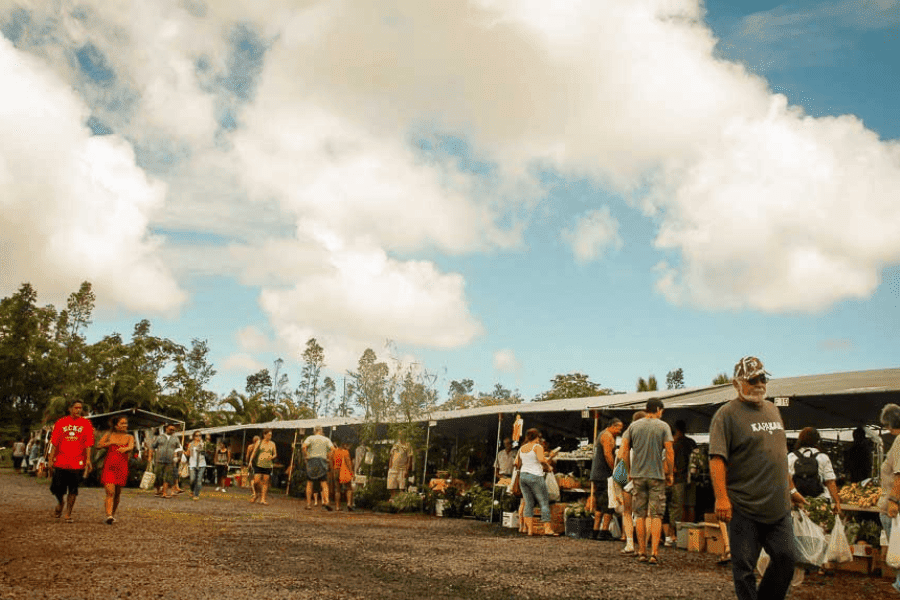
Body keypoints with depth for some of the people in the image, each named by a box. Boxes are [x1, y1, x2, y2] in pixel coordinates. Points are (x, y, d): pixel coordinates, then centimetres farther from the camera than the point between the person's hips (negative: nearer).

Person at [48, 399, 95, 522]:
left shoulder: (86, 424, 4)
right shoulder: (61, 422, 7)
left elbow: (88, 444, 0)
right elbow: (55, 443, 7)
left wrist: (88, 460, -8)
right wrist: (50, 459, 2)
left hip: (77, 463, -1)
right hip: (61, 461, 1)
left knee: (73, 490, 1)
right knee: (56, 488, 0)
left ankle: (68, 514, 14)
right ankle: (60, 503, 32)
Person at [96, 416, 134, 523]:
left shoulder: (129, 437, 9)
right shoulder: (109, 435, 10)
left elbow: (131, 447, -11)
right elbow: (99, 445, 0)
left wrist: (125, 449, -33)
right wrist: (110, 443, -10)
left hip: (122, 468, 1)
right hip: (109, 466, -1)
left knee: (117, 493, 9)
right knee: (110, 492, -14)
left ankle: (113, 514, 27)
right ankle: (109, 516, -20)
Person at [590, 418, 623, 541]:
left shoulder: (602, 435, 23)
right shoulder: (607, 436, -9)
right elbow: (608, 455, -19)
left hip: (596, 475, 10)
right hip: (605, 475, -10)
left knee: (599, 505, 12)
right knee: (609, 504, -6)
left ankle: (595, 531, 12)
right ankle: (604, 532, -7)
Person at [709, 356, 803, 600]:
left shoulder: (772, 410, 16)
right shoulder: (727, 414, -8)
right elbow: (717, 458, -16)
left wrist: (791, 488, 25)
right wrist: (721, 497, -24)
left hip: (778, 506, 6)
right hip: (744, 508, -6)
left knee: (785, 558, 7)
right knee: (744, 568, 1)